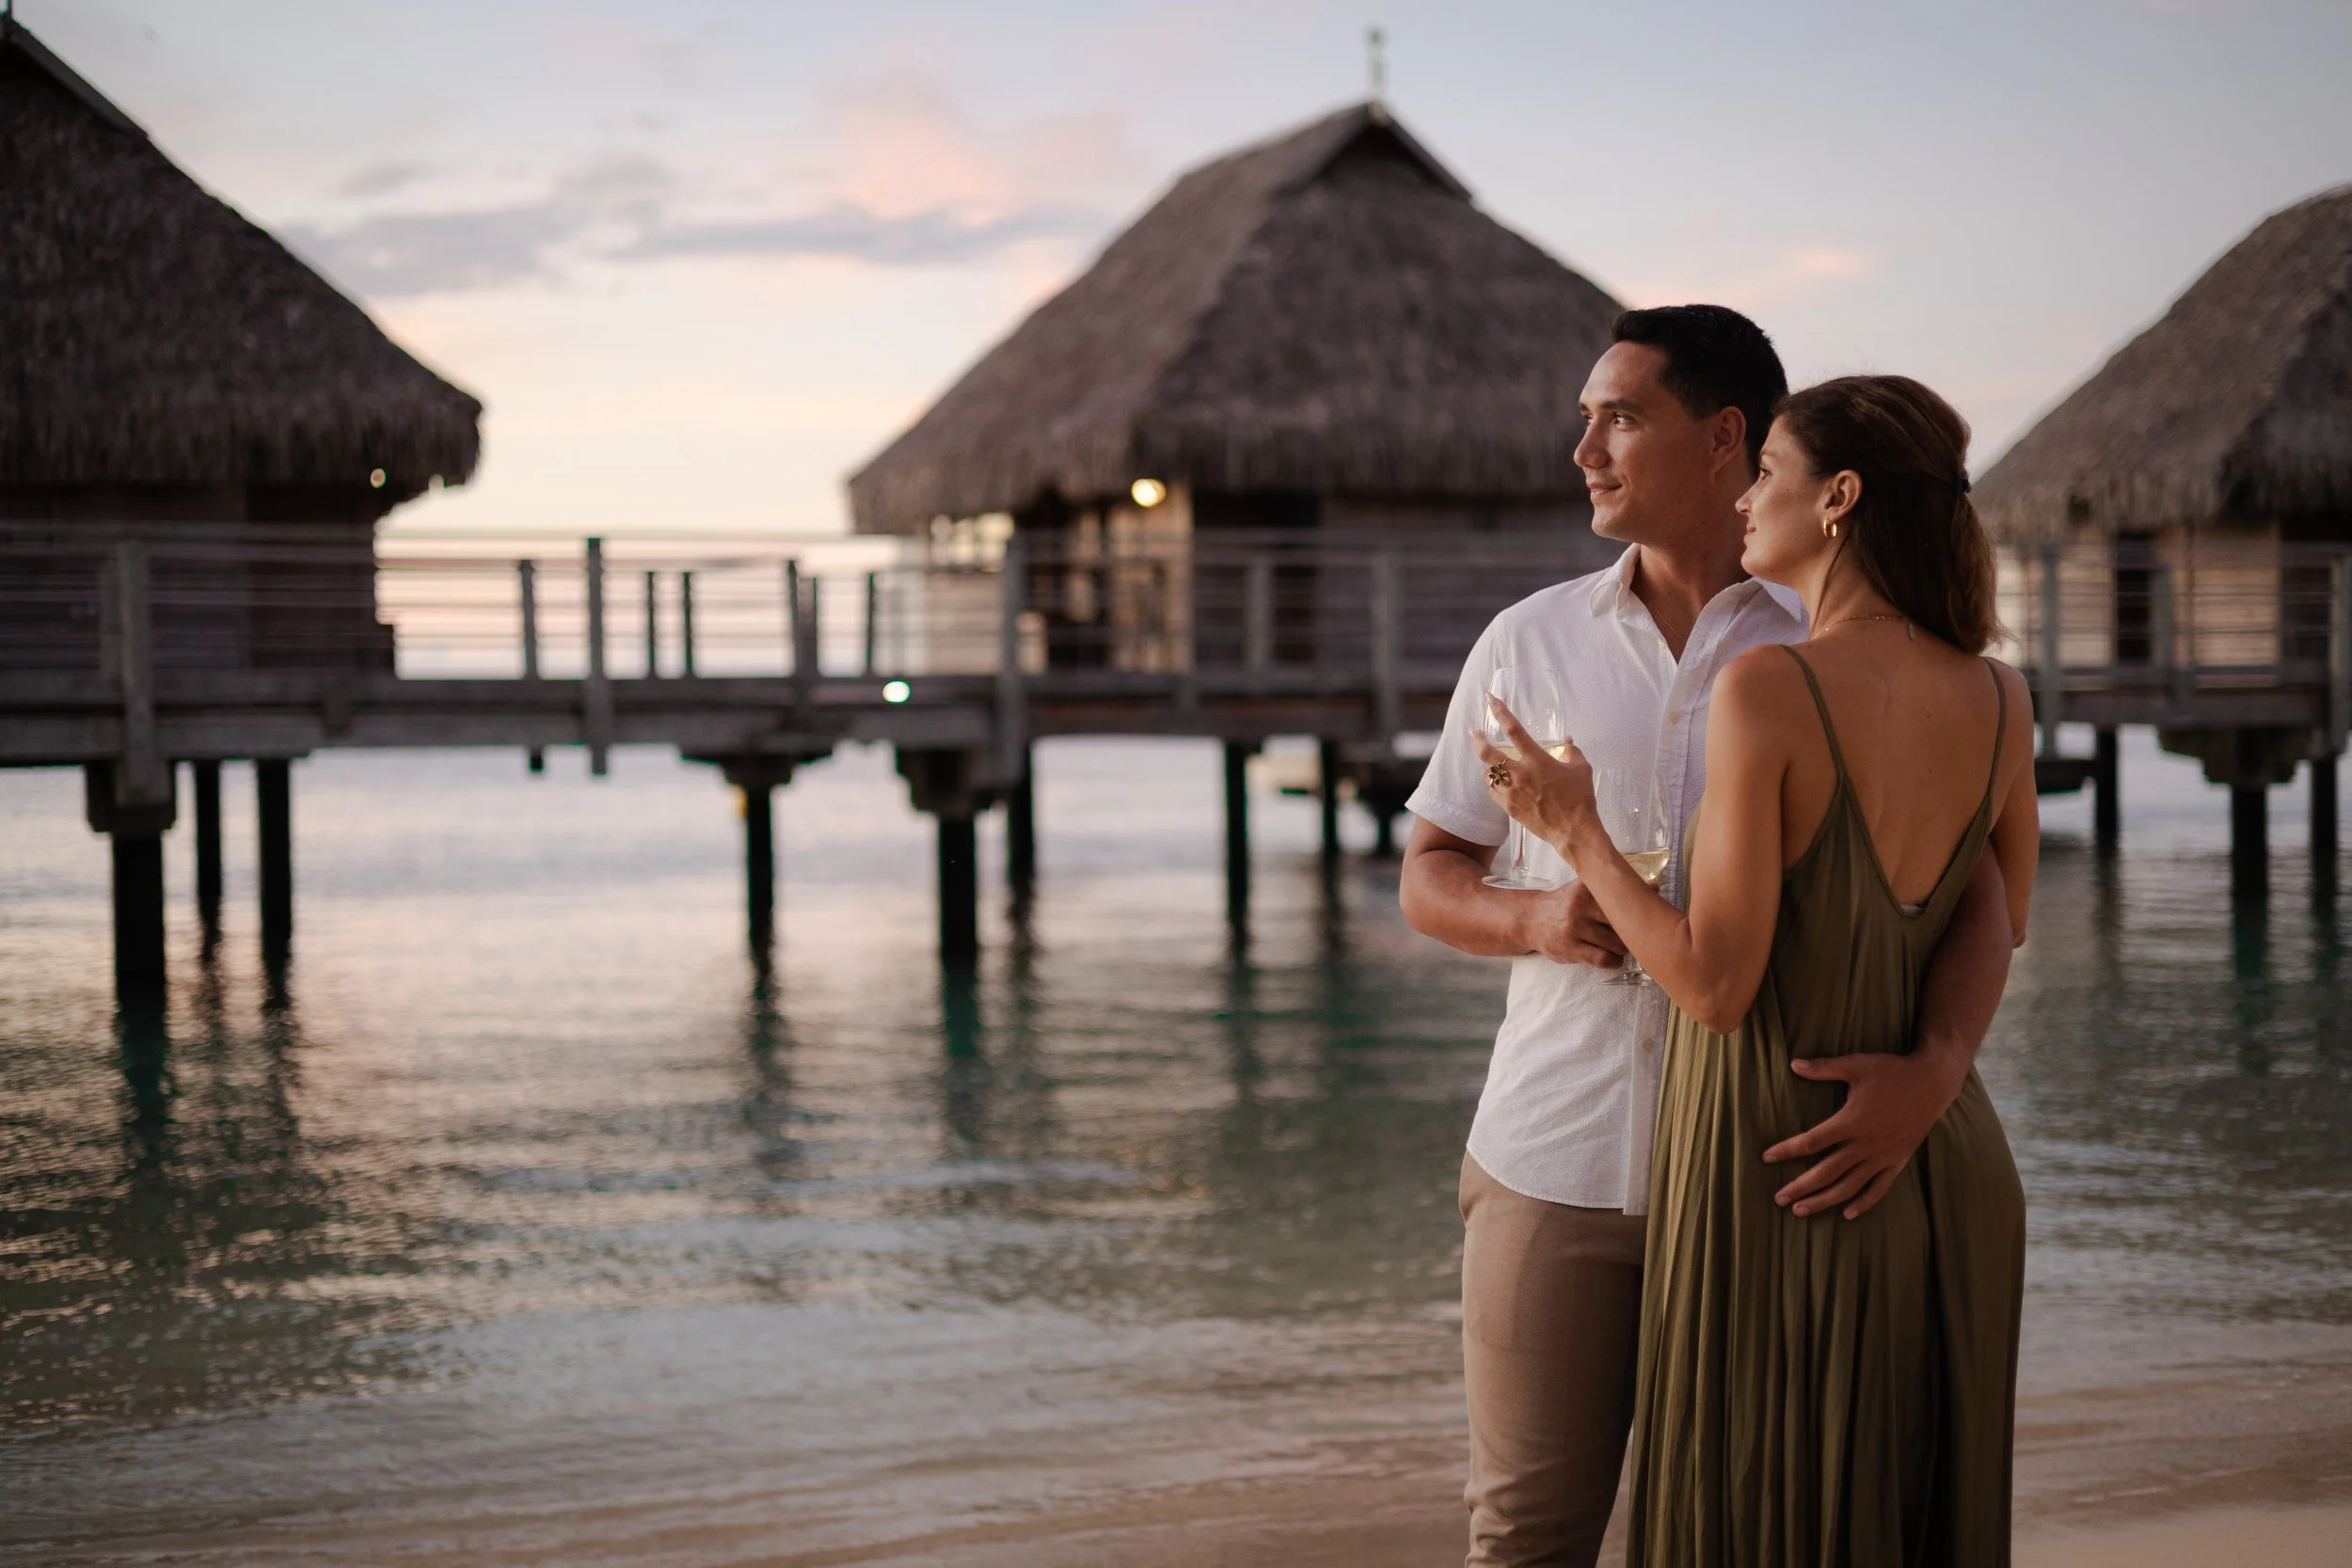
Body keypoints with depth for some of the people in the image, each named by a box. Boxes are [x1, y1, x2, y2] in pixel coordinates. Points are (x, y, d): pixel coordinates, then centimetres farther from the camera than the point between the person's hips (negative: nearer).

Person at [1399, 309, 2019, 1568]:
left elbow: (1976, 890, -4)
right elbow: (1428, 879, 13)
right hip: (1554, 1164, 2)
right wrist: (1537, 921, -10)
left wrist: (1934, 1068, -24)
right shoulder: (1530, 641, 8)